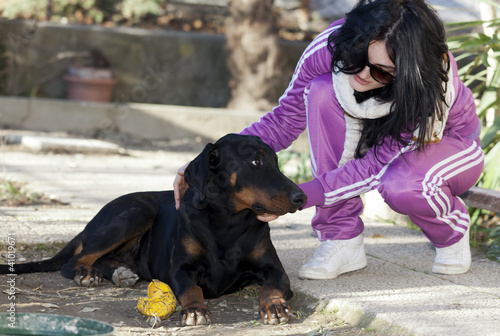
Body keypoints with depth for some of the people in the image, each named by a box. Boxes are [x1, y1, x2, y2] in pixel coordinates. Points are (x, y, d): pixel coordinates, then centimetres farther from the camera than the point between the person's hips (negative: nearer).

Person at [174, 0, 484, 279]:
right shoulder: (330, 48, -29)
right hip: (377, 134, 4)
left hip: (445, 141, -4)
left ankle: (454, 232, -2)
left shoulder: (434, 86, -38)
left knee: (401, 185, -41)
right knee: (322, 92, -30)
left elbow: (379, 164, -34)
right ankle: (343, 241, -21)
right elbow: (284, 121, -19)